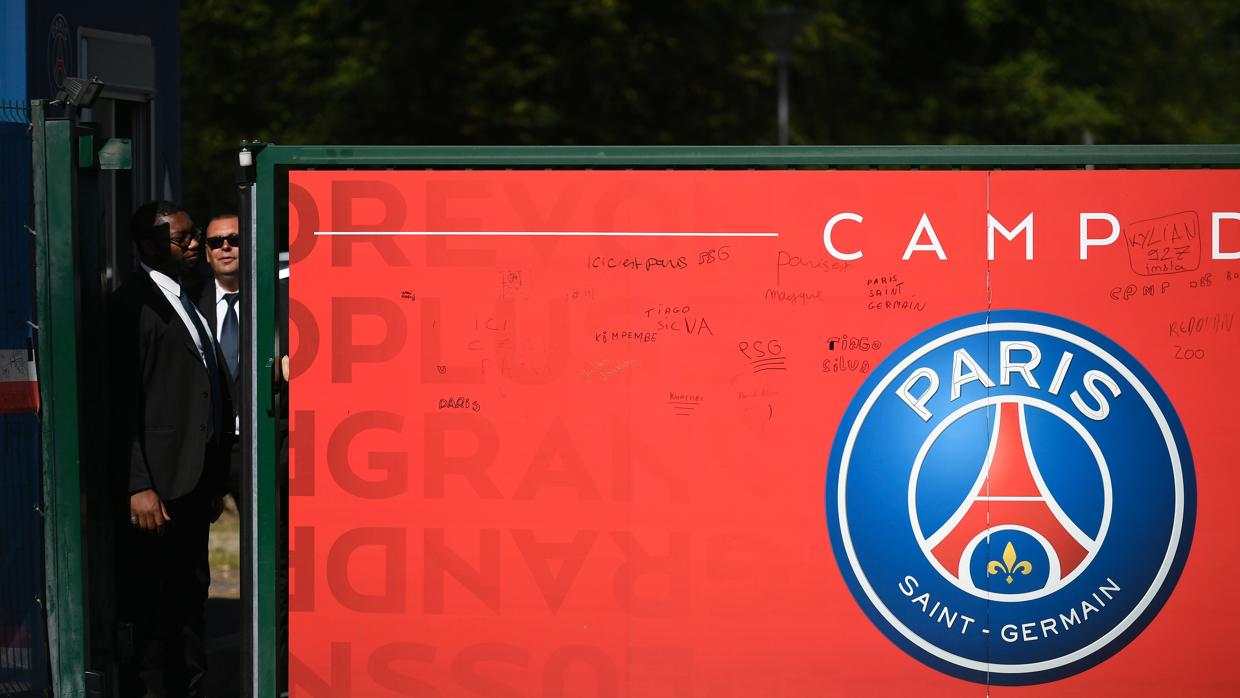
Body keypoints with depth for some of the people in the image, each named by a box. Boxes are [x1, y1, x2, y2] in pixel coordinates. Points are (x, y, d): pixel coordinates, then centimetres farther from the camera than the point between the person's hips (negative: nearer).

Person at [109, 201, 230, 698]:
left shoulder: (186, 303, 17)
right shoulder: (133, 304, -10)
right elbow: (124, 403, -15)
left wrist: (214, 480, 17)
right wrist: (138, 487, -20)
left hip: (194, 483, 9)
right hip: (158, 487, -9)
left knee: (191, 597, 14)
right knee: (147, 608, -4)